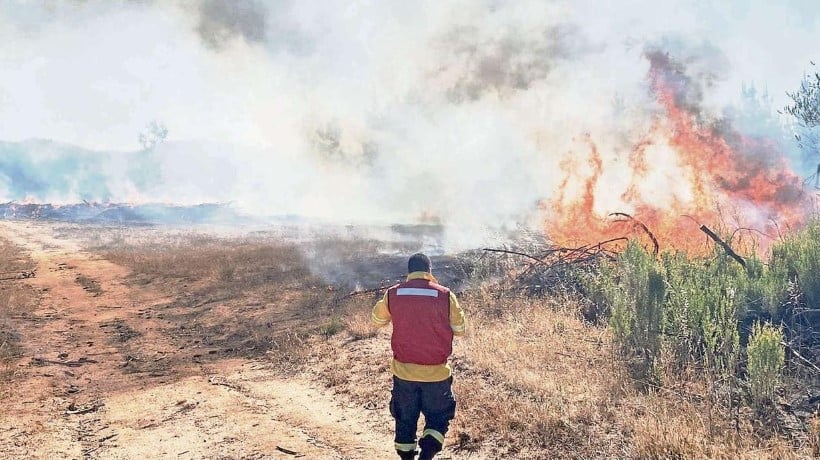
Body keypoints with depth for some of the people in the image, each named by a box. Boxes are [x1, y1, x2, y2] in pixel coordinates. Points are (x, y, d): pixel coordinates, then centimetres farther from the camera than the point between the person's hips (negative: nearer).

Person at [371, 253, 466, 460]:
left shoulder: (393, 294, -4)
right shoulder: (445, 295, -9)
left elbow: (377, 319, 14)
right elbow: (460, 329, 2)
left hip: (403, 372, 2)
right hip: (436, 373, -2)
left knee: (405, 420, 18)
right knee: (438, 418, 14)